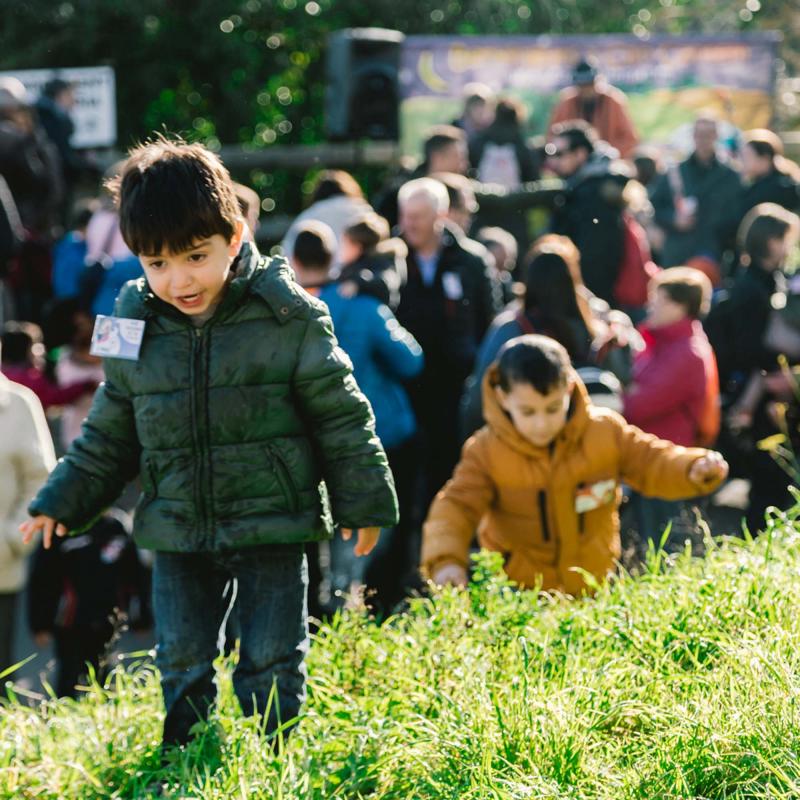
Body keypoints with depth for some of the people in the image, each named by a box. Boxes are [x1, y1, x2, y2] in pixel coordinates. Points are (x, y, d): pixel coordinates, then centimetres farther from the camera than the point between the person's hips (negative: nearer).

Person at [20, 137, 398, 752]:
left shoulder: (289, 317, -11)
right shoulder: (133, 328, 0)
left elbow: (340, 416, -2)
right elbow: (109, 434, 13)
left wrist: (363, 503, 1)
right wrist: (62, 501, 12)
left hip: (272, 526, -3)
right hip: (177, 533, 3)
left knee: (270, 667, 2)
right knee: (181, 667, 8)